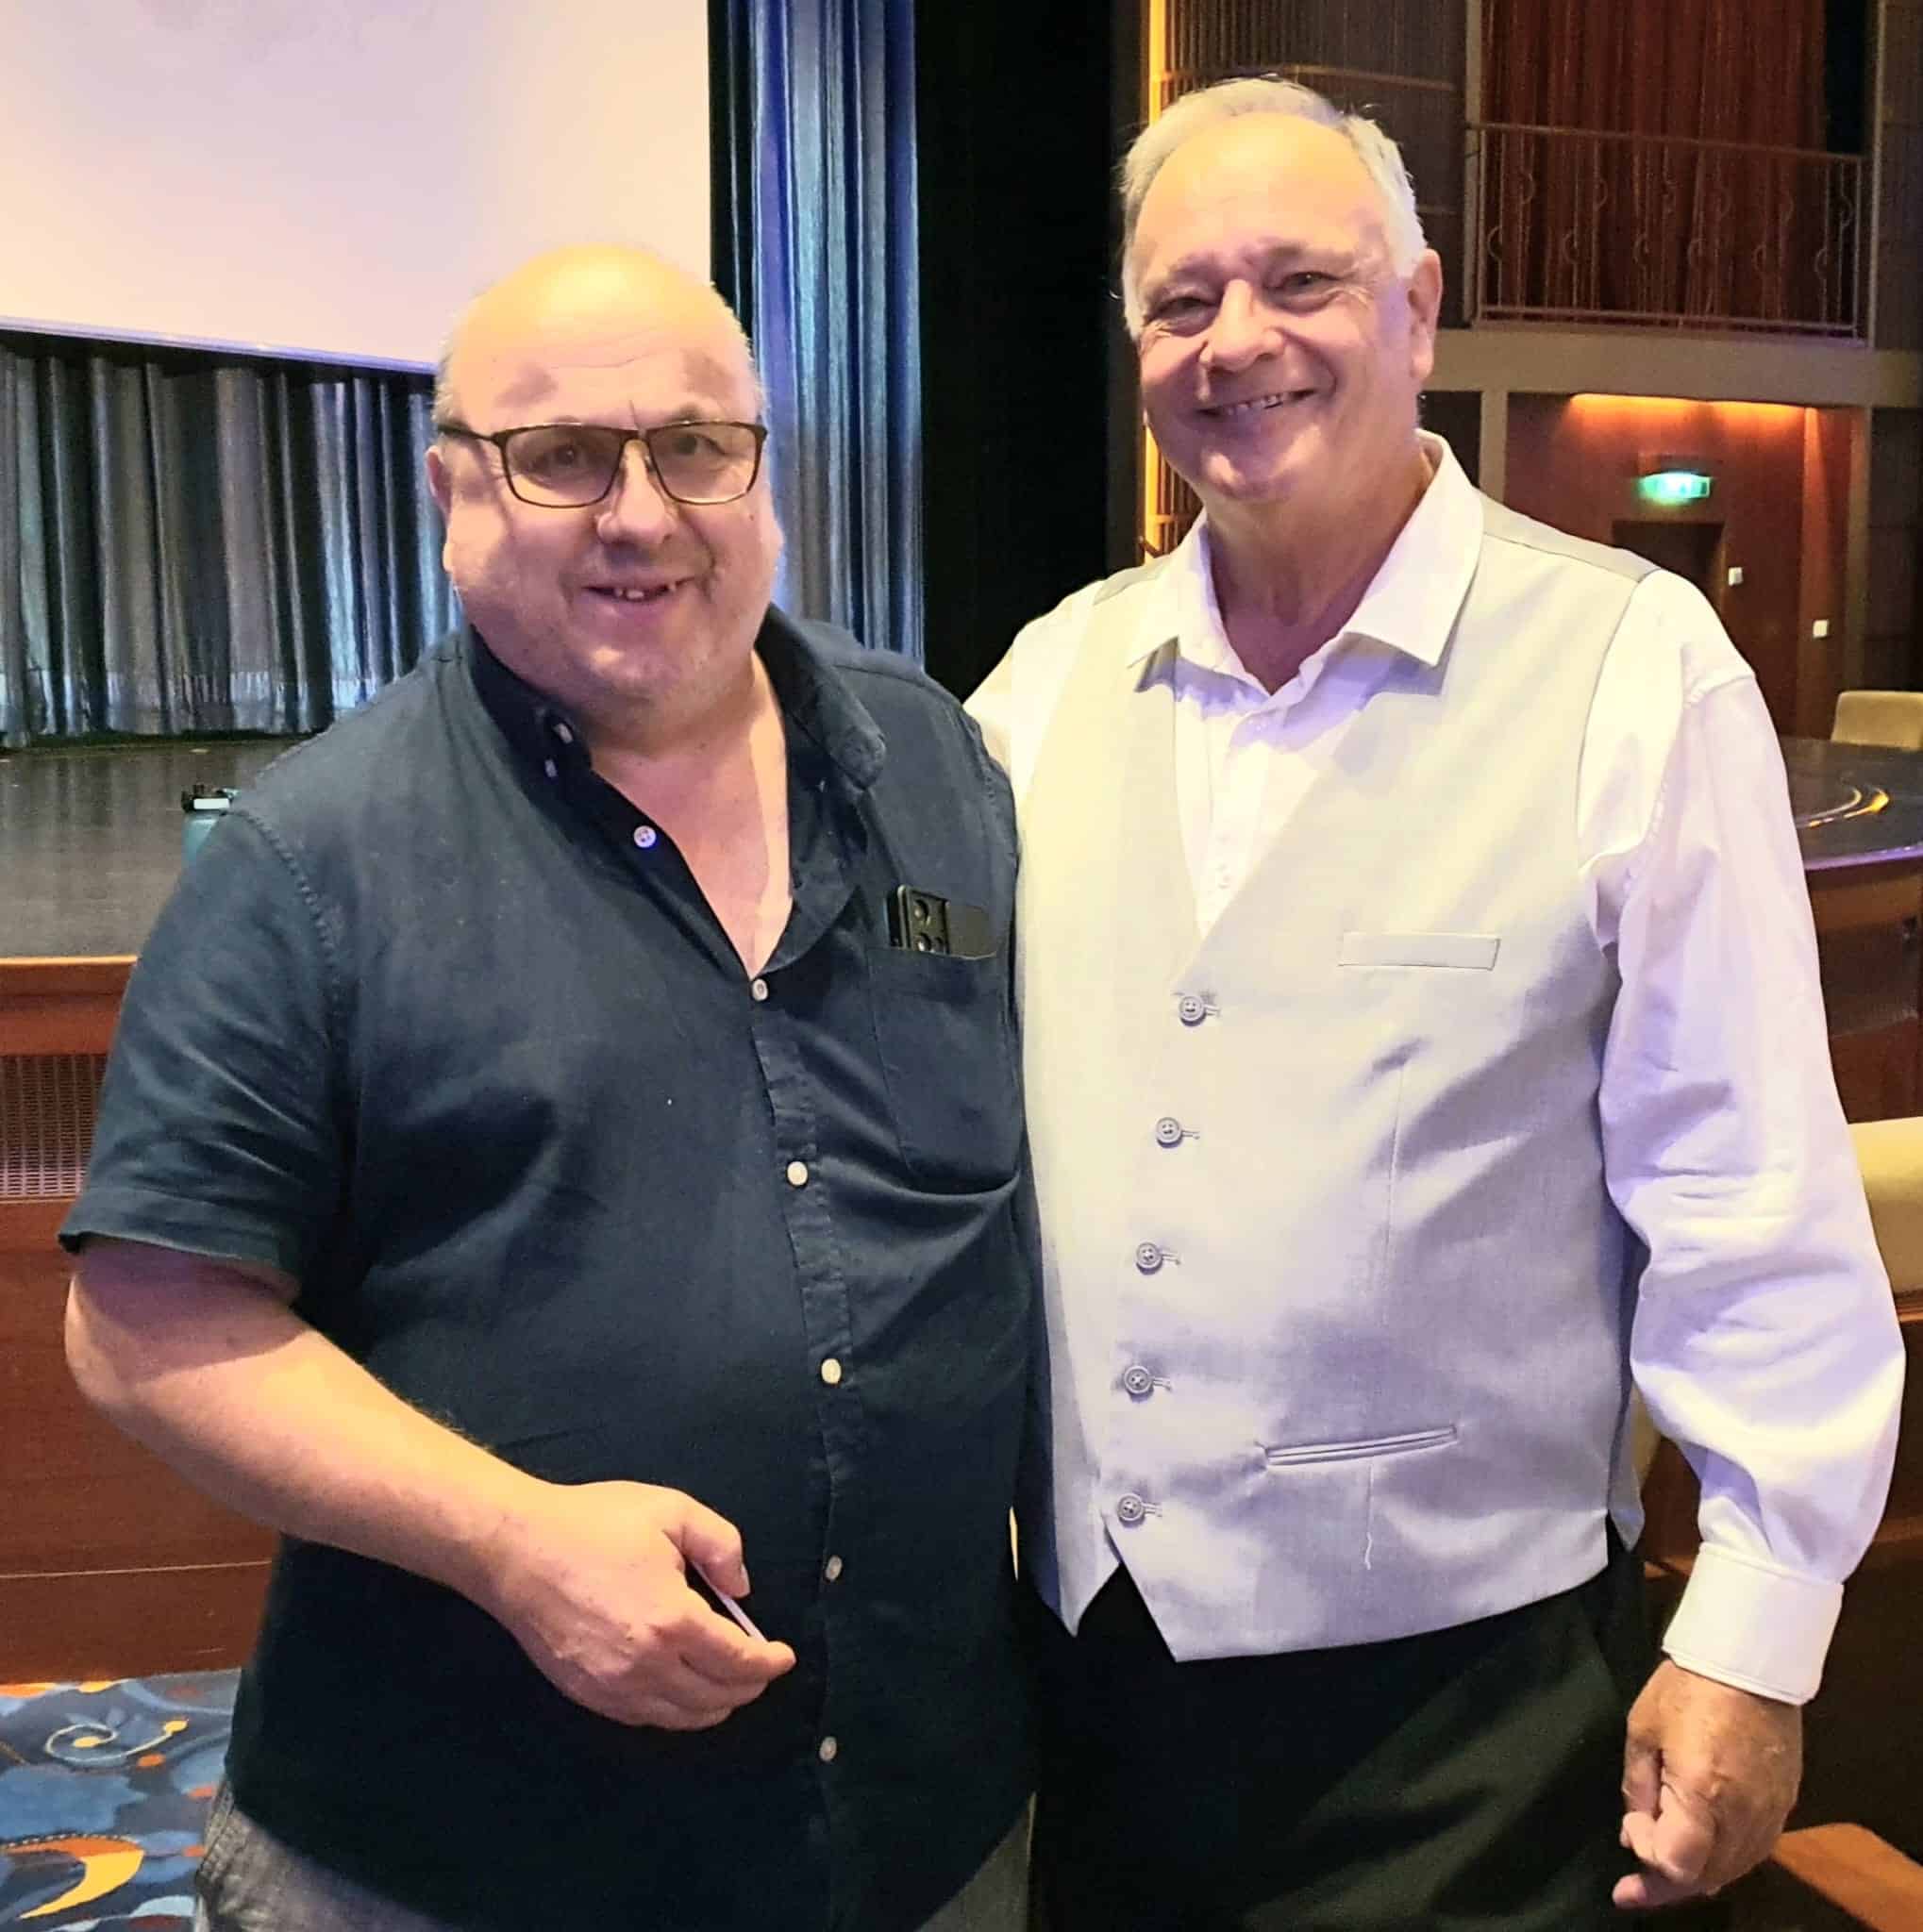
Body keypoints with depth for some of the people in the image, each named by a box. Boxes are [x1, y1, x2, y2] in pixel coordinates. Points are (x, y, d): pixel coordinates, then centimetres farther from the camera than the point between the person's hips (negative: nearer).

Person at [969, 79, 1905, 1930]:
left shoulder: (1633, 667, -11)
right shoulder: (1054, 675, 3)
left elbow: (1748, 1201, -9)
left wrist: (1756, 1629, -8)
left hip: (1455, 1669, -4)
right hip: (1096, 1634, 5)